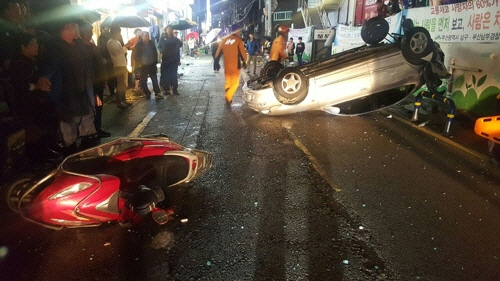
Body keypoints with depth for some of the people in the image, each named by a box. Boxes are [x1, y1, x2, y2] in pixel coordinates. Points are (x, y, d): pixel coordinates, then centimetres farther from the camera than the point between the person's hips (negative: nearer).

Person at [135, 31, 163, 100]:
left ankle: (157, 93, 6)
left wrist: (155, 62, 3)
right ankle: (147, 93, 13)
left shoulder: (152, 43, 3)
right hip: (143, 65, -1)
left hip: (152, 65, 2)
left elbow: (155, 53, 9)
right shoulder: (138, 45, -3)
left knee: (155, 80, 3)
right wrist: (139, 64, -7)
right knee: (143, 81, 3)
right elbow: (137, 55, -1)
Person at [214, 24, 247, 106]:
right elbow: (242, 52, -7)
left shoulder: (224, 40, 8)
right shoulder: (238, 40, -7)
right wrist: (244, 62, 9)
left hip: (226, 66, 5)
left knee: (228, 82, 19)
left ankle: (228, 98, 25)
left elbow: (218, 52, 11)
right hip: (235, 65, -5)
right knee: (235, 83, 0)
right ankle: (228, 98, -17)